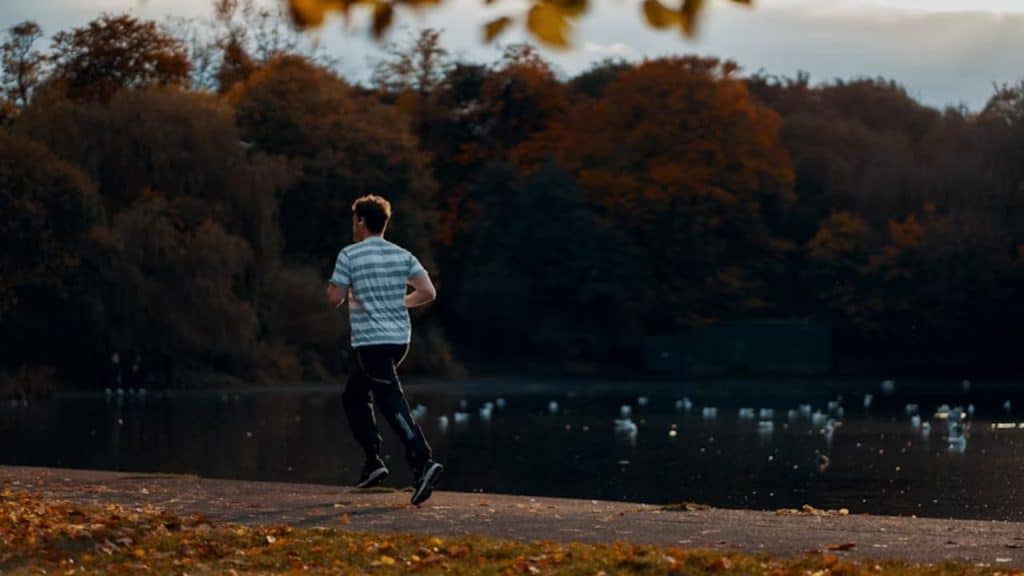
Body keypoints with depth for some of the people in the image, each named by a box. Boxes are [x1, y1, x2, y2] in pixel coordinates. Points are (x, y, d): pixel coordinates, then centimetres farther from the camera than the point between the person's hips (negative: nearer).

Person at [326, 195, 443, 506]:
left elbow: (334, 299, -6)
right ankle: (373, 462, 15)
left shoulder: (349, 255, -6)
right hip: (400, 338, 7)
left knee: (392, 402, -13)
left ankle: (423, 461, -29)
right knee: (354, 395, 21)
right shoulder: (403, 255, 8)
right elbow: (428, 292, 1)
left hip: (372, 340, -7)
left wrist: (332, 286, 17)